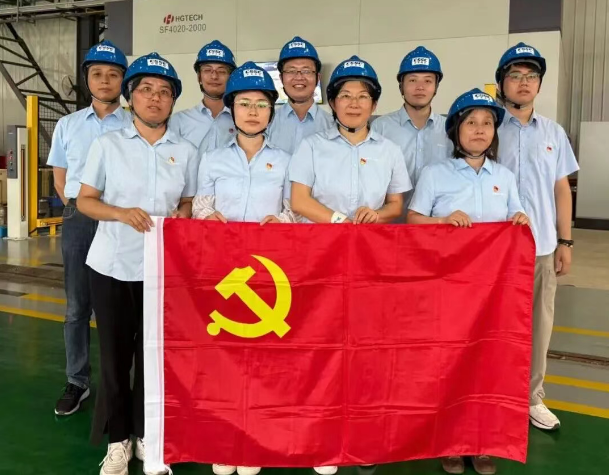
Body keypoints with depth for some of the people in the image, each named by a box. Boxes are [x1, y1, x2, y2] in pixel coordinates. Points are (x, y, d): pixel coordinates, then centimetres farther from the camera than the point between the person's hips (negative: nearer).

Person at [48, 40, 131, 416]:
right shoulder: (68, 125, 9)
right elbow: (60, 178, 16)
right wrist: (77, 211, 9)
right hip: (79, 220, 3)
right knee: (77, 306, 9)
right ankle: (77, 382, 21)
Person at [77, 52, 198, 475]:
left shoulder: (186, 152, 4)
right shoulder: (107, 144, 0)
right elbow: (85, 200, 2)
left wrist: (180, 216, -9)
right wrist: (121, 213, -16)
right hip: (112, 265, -1)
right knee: (115, 354, 7)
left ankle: (147, 435, 25)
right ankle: (118, 440, 23)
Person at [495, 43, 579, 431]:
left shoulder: (554, 133, 8)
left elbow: (562, 189, 10)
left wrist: (565, 242, 6)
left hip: (542, 246, 4)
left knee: (538, 325, 12)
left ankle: (532, 398, 27)